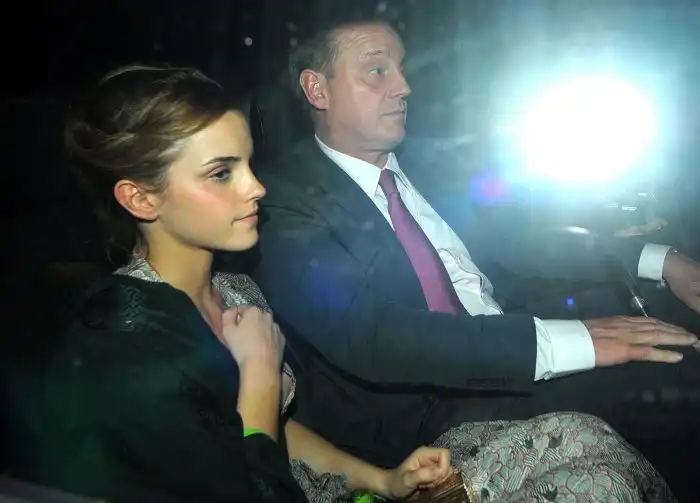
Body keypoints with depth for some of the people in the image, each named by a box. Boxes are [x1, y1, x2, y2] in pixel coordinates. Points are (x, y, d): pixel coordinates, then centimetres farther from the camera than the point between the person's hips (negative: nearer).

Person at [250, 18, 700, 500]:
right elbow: (368, 337, -25)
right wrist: (566, 342, -29)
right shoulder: (284, 204, -11)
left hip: (504, 367, 8)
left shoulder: (418, 165, 13)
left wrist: (657, 260, 2)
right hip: (417, 422, -7)